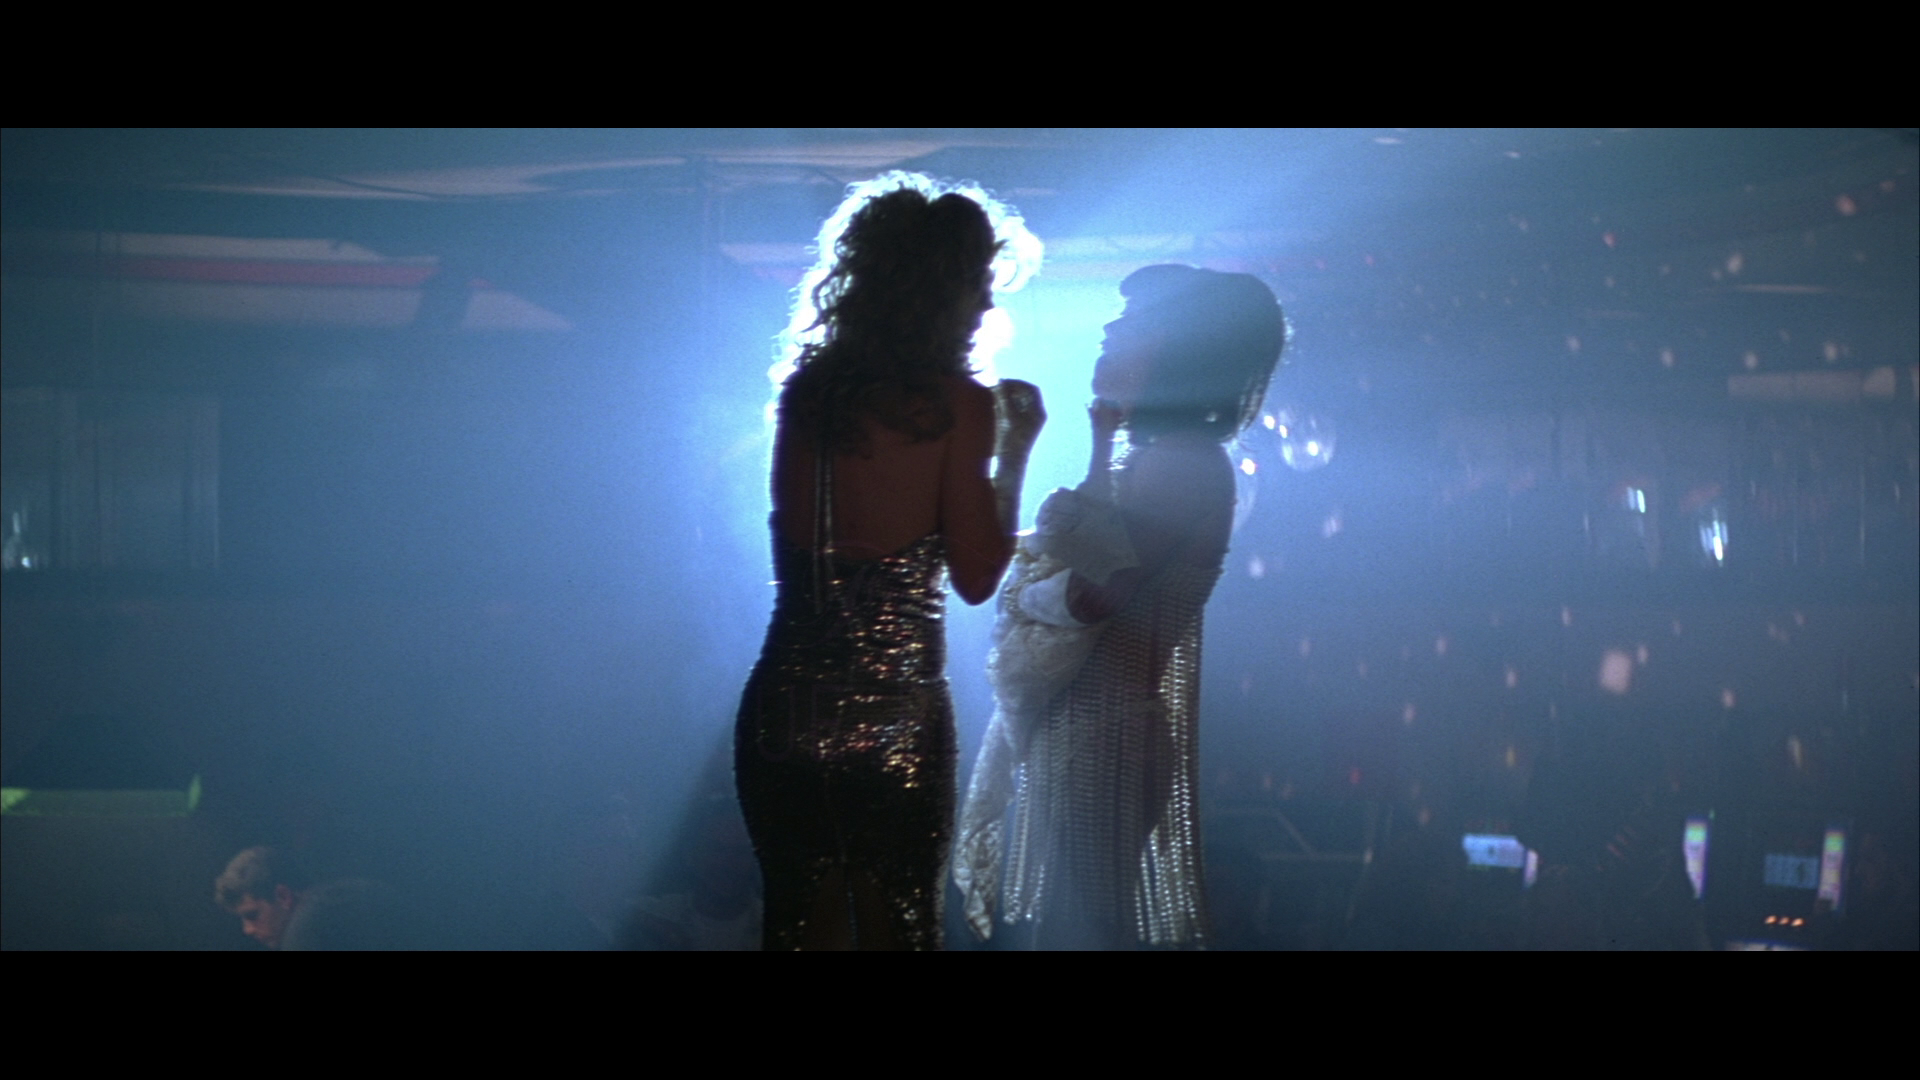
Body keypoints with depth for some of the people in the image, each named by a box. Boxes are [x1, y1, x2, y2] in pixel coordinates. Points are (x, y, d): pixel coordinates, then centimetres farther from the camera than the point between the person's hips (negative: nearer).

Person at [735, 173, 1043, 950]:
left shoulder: (808, 391, 5)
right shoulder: (957, 405, -8)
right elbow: (977, 575, -7)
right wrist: (1015, 451, 5)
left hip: (785, 706, 4)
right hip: (895, 712, -4)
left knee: (800, 925, 13)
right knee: (896, 930, 7)